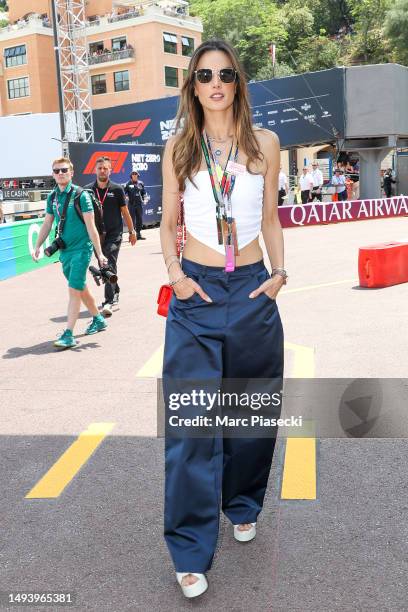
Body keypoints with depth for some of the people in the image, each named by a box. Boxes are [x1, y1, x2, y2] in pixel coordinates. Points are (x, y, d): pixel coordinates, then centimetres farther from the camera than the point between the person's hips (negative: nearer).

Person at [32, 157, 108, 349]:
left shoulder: (81, 195, -11)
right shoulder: (52, 196, 7)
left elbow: (91, 227, -12)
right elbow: (47, 224, 15)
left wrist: (99, 253, -14)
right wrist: (37, 246, 10)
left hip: (81, 249, -6)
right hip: (64, 250, 6)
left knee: (74, 290, -9)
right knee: (81, 288, 16)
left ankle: (68, 335, -6)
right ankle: (98, 320, 34)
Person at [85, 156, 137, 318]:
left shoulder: (117, 189, -1)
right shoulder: (88, 190, 2)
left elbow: (125, 212, 6)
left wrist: (132, 231, 9)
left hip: (114, 234, -3)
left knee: (110, 266, -13)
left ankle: (109, 301, -15)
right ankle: (115, 292, 32)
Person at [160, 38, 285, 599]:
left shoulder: (264, 144, 6)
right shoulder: (178, 148, 5)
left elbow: (270, 220, 11)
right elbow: (168, 223, 9)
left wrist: (280, 271, -2)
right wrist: (174, 273, -7)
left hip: (252, 290, 2)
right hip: (196, 292, -1)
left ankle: (243, 507, 35)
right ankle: (191, 552, 2)